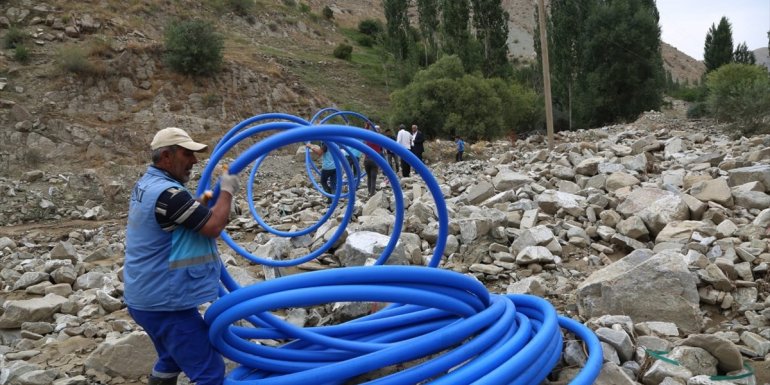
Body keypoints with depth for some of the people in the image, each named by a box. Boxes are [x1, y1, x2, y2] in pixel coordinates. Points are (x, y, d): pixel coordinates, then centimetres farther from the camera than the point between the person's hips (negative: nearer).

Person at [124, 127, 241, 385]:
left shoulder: (146, 184, 8)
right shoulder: (167, 193, -24)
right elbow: (213, 226, -23)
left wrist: (202, 204, 4)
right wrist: (227, 191, -10)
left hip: (147, 297, 10)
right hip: (165, 303, -10)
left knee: (172, 359, 28)